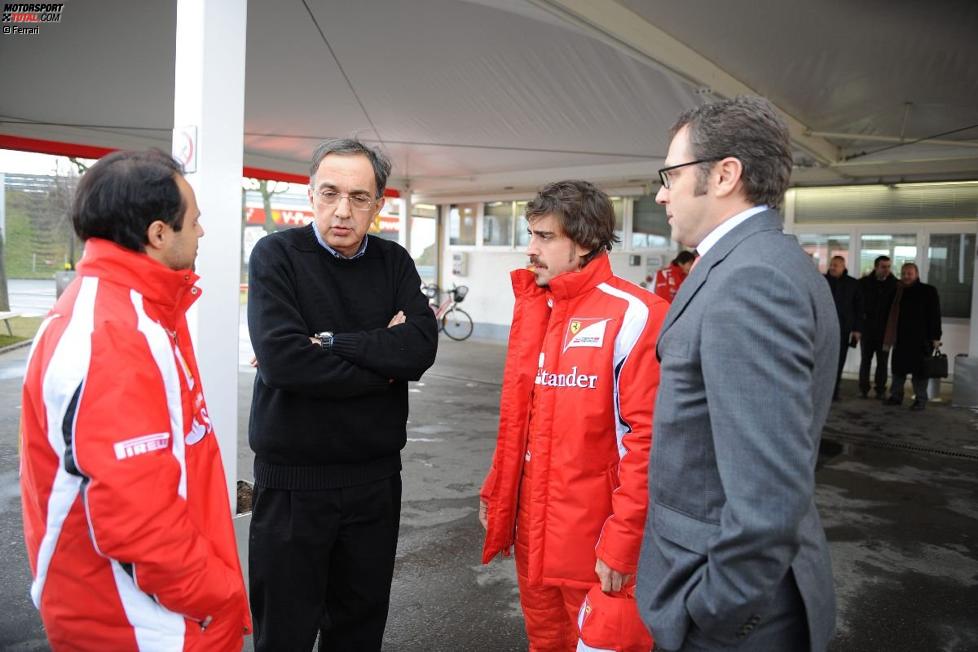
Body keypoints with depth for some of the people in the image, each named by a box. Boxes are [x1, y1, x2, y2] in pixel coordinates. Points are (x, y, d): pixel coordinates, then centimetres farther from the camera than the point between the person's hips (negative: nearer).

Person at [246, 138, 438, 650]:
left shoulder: (394, 262, 5)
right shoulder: (276, 255, -6)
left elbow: (420, 347, -10)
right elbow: (281, 357, -21)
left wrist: (331, 342, -17)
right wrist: (383, 366, -13)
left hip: (376, 476, 4)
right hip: (293, 479, -3)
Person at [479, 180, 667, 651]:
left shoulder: (632, 314, -16)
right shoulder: (532, 306, 6)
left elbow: (646, 437, -18)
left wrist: (622, 540, -19)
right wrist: (495, 489, 13)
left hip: (595, 537, -6)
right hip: (532, 526, 7)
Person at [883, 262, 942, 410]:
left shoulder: (929, 291, -2)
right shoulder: (897, 292, 12)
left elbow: (935, 315, -5)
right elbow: (891, 316, 16)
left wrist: (935, 337, -11)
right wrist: (888, 337, 14)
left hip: (921, 340, -4)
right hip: (900, 339, 4)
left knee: (919, 370, 1)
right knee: (898, 369, 9)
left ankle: (920, 399, 10)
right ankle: (895, 396, 19)